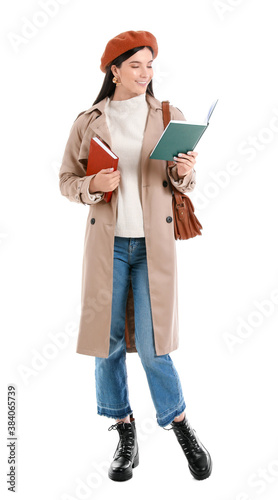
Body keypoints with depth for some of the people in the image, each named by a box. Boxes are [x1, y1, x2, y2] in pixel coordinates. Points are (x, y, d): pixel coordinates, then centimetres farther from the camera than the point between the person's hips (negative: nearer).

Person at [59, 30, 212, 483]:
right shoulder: (88, 122, 4)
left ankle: (181, 426, 18)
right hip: (106, 242, 1)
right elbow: (67, 180, 8)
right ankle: (125, 435, 23)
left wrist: (183, 172, -12)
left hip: (154, 243, -1)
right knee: (108, 341, 4)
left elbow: (184, 183, 11)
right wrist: (93, 185, -13)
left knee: (152, 344, -5)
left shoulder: (169, 117, 6)